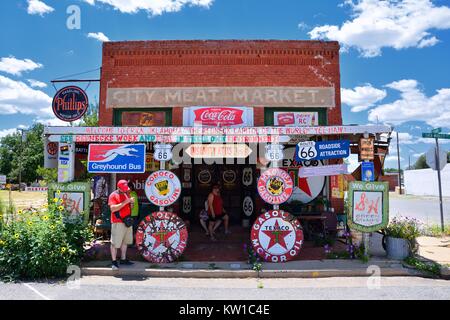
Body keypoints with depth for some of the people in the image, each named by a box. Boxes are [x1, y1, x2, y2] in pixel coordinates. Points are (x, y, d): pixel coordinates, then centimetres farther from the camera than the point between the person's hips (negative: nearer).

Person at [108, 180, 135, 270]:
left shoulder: (126, 194, 16)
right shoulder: (113, 195, -6)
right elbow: (113, 209, -19)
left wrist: (131, 202, 0)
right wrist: (125, 202, -23)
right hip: (118, 222, -7)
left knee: (125, 241, 13)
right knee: (115, 243, -5)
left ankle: (123, 259, 23)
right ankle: (114, 262, 3)